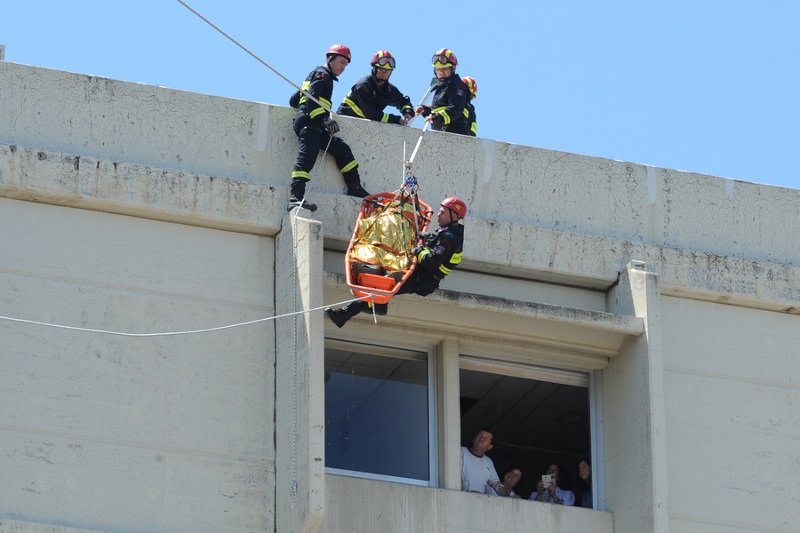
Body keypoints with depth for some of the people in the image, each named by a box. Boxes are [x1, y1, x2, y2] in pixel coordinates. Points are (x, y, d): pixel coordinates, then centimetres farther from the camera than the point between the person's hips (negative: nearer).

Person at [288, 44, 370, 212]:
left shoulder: (320, 75, 28)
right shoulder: (322, 75, -2)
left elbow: (294, 100, 31)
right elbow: (312, 99, -17)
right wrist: (325, 119, -25)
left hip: (316, 127, 11)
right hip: (309, 123, -11)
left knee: (342, 149, 14)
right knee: (307, 157, -23)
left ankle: (355, 188, 16)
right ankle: (296, 197, -36)